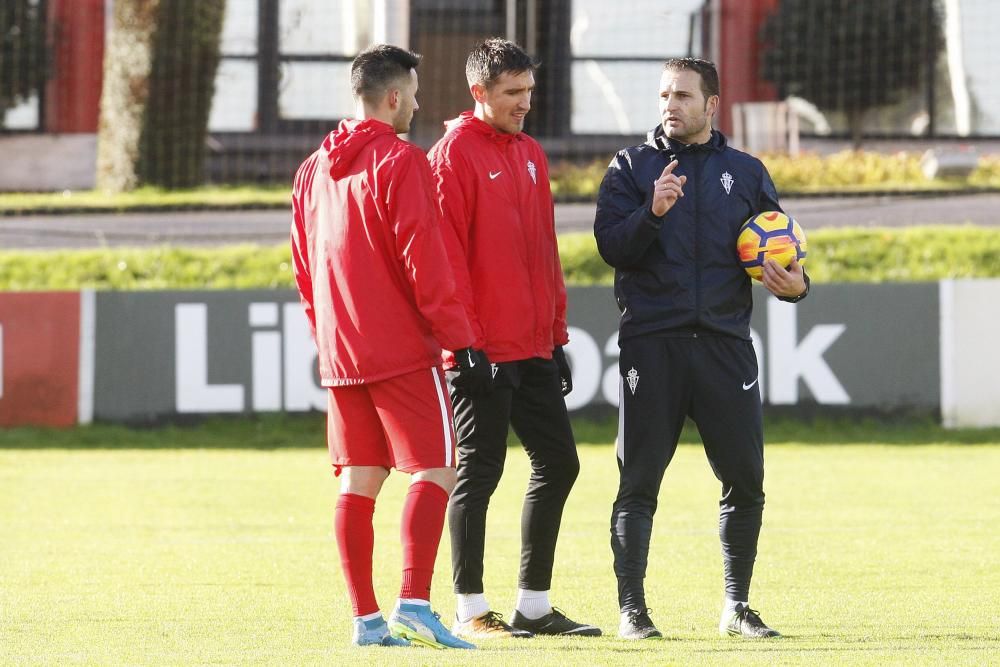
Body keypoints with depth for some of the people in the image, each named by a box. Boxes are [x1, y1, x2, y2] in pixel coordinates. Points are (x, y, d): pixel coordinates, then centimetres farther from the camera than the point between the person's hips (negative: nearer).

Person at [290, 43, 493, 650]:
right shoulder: (400, 162, -10)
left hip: (339, 351, 7)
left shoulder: (314, 170, 14)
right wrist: (462, 342, -12)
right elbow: (424, 261, -14)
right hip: (403, 350, -7)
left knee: (360, 479, 7)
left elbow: (304, 268, 18)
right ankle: (415, 604, -16)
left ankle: (366, 617, 5)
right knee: (436, 469, -5)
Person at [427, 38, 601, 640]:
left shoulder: (531, 154, 16)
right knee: (479, 473, -3)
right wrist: (465, 338, -18)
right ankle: (471, 611, 4)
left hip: (533, 347, 8)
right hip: (483, 352, -8)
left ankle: (534, 605, 17)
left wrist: (557, 334, 16)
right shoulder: (456, 152, -9)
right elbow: (445, 252, -14)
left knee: (558, 463, 8)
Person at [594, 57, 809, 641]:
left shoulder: (746, 173, 14)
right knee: (639, 481, -2)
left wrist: (795, 285, -6)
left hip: (725, 343, 2)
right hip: (651, 344, -2)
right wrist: (652, 213, -21)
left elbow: (783, 255, 16)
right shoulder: (632, 167, 8)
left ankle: (738, 607, 12)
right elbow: (611, 245, -4)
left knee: (745, 480, 1)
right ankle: (632, 608, 2)